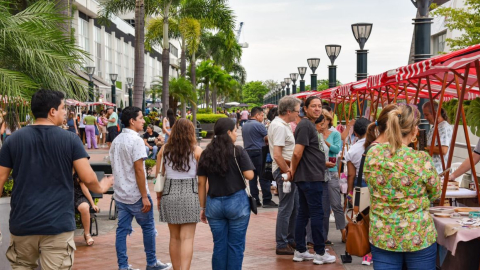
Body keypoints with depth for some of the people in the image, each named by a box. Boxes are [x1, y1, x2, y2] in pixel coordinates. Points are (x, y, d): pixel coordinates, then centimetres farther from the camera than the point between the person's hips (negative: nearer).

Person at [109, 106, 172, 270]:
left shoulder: (116, 141, 9)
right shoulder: (136, 140, -16)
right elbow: (139, 170, -20)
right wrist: (145, 197, -17)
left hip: (120, 194, 7)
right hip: (135, 195, -7)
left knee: (122, 230, 7)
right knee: (148, 228, 8)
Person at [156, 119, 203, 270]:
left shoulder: (164, 150, 4)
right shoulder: (196, 150, -2)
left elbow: (159, 176, 6)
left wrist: (159, 197, 15)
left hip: (169, 193, 3)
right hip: (190, 193, -3)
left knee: (174, 237, 15)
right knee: (187, 238, -3)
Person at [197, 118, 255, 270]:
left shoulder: (206, 154, 5)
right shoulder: (238, 151, -6)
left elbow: (201, 183, 5)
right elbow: (249, 175, -11)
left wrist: (203, 207, 12)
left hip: (214, 203, 4)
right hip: (237, 202, -4)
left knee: (219, 246, 11)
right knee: (236, 246, 4)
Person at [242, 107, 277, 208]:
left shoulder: (244, 125, 13)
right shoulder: (258, 125, -12)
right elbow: (268, 138, -12)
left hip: (248, 152, 8)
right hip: (258, 152, -8)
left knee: (252, 177, 9)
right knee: (263, 177, -4)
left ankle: (254, 200, 10)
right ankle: (267, 200, -3)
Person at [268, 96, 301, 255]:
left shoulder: (280, 124, 14)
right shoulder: (280, 127, -19)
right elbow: (277, 155, -25)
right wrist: (287, 172, -18)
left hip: (287, 169, 11)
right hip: (284, 170, -11)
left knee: (294, 206, 17)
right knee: (286, 208, -4)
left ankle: (290, 240, 27)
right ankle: (282, 245, 4)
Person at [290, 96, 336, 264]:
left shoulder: (309, 125, 16)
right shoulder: (305, 125, -15)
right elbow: (297, 153, -20)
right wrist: (293, 172, -8)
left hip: (307, 177, 10)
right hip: (311, 178, -10)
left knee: (303, 213, 11)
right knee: (317, 214, -4)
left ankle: (300, 251, 16)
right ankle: (320, 253, 2)